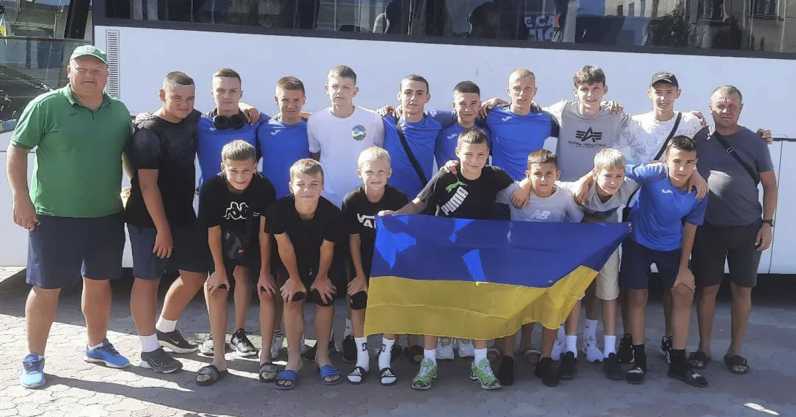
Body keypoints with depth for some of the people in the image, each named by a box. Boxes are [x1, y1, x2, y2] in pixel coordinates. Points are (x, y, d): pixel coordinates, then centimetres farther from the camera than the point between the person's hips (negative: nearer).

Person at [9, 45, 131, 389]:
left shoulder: (119, 111, 7)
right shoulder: (46, 105, -7)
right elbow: (17, 149, -6)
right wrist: (21, 197, -12)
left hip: (107, 216, 5)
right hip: (54, 216, -4)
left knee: (99, 283, 15)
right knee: (46, 289, 3)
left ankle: (97, 345, 32)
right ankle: (33, 359, 16)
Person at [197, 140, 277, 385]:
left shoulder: (264, 188, -23)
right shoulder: (211, 189, -21)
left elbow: (264, 233, -18)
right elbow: (213, 232, -14)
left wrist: (265, 271, -15)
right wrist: (219, 270, -10)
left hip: (257, 247, -1)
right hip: (226, 247, 1)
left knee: (267, 291, -12)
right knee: (216, 291, -8)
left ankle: (265, 355, 1)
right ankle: (219, 360, 0)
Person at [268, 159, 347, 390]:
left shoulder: (331, 212, -31)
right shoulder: (279, 209, -30)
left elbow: (326, 249, -17)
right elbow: (284, 246, -19)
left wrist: (321, 277, -6)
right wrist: (294, 278, -9)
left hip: (323, 263, 0)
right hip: (292, 263, 0)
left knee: (324, 299, -4)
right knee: (292, 300, -9)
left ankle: (322, 355, 14)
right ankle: (293, 358, 2)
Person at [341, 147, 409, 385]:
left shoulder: (399, 200, -16)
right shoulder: (352, 201, -13)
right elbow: (354, 240, -8)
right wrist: (360, 275, -7)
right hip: (363, 261, 1)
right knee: (357, 303, -4)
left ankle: (385, 360, 10)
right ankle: (362, 359, 12)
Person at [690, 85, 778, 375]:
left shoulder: (754, 142, 1)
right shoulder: (699, 140, 2)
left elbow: (770, 185, 5)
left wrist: (767, 223, -2)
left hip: (747, 229, 0)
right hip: (708, 228, 0)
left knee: (742, 290, 7)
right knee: (707, 289, 6)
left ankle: (735, 351, 20)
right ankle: (703, 348, 19)